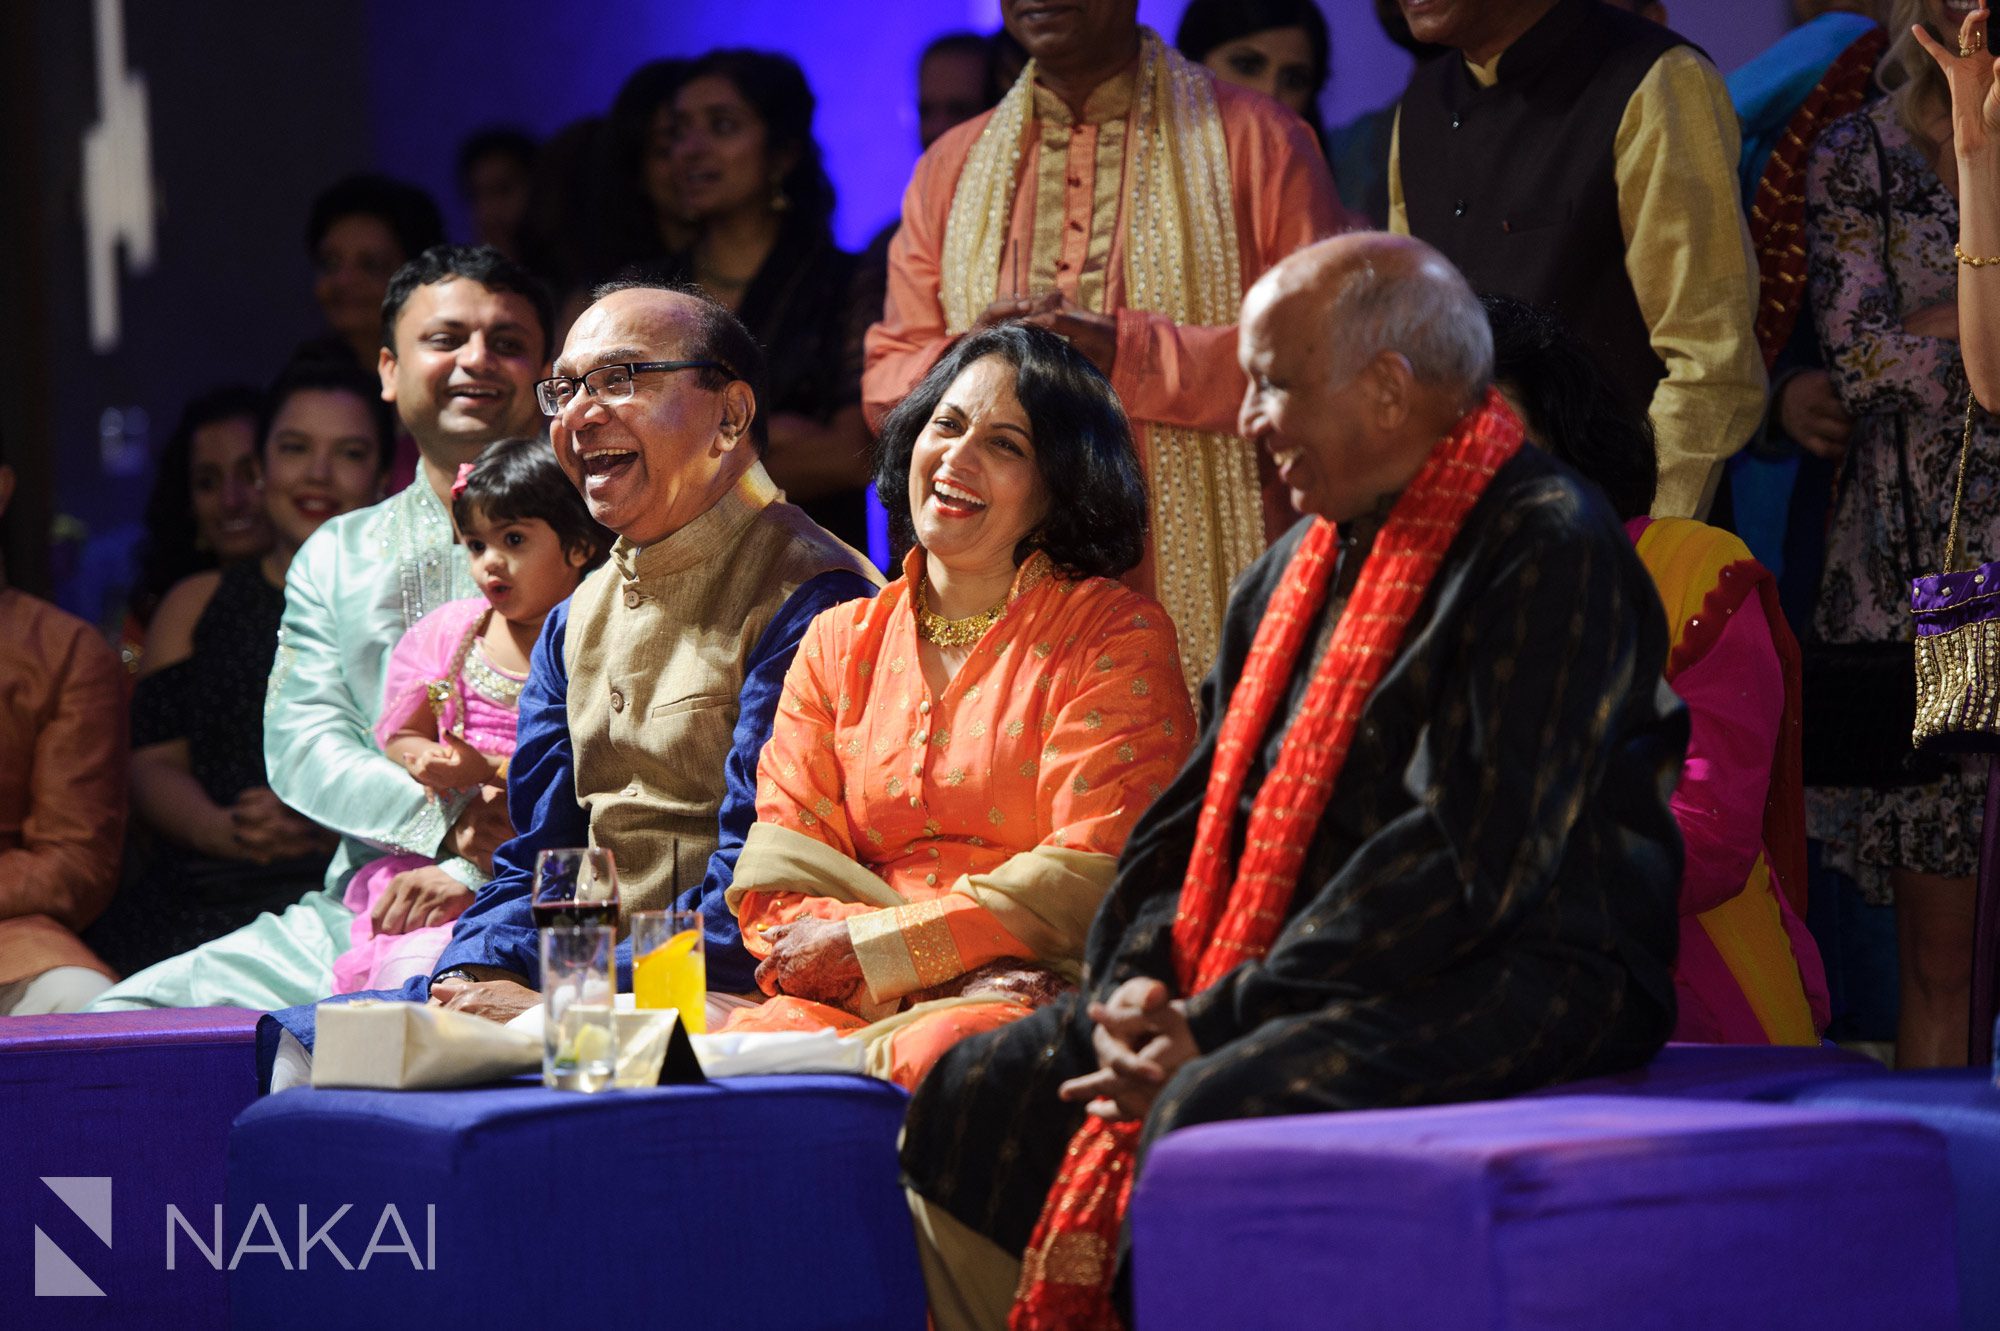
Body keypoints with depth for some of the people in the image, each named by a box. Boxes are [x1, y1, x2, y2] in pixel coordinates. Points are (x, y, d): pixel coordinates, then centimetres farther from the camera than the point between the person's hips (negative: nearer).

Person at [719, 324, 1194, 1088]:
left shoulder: (1116, 636, 6)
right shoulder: (838, 644, 20)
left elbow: (1094, 873, -6)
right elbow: (776, 878, 12)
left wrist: (871, 946, -9)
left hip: (1032, 988, -3)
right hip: (856, 999, 3)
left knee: (930, 1056, -40)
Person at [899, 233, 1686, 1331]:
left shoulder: (1549, 551, -11)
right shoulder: (1295, 572, 18)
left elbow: (1472, 859, -19)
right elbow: (1194, 814, 19)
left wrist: (1225, 1022, -19)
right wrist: (1140, 979, -4)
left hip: (1518, 982, -9)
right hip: (1305, 982, 9)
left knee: (1211, 1118, -34)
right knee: (972, 1098, -3)